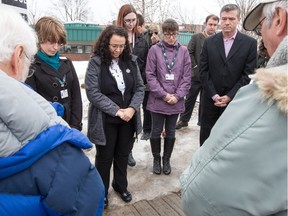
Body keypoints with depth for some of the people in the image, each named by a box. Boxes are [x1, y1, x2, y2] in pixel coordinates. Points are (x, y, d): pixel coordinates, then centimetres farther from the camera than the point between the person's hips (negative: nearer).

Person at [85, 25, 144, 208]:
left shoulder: (131, 61, 2)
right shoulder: (96, 63, -10)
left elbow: (140, 88, 2)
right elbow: (93, 92, -16)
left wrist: (132, 108, -14)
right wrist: (116, 110, -19)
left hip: (128, 118, 4)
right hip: (105, 120, -3)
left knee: (123, 154, 18)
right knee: (105, 157, 12)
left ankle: (121, 186, 41)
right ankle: (101, 191, 34)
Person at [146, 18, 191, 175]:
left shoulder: (183, 51, 2)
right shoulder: (154, 50, -3)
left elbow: (187, 77, 1)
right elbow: (150, 75, -6)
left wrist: (177, 96, -9)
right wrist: (164, 94, -12)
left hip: (176, 101, 2)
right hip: (157, 100, -1)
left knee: (170, 132, 14)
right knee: (156, 132, 10)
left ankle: (166, 159, 33)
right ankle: (156, 158, 32)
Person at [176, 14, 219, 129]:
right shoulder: (196, 37, -1)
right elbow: (189, 52, -3)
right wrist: (195, 66, -7)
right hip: (196, 75, -1)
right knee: (190, 99, 8)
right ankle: (183, 120, 22)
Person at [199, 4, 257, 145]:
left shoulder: (250, 43, -1)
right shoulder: (209, 42, 4)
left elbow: (248, 74, -5)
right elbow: (203, 71, -1)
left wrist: (229, 96, -12)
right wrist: (214, 95, -9)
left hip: (234, 101, -1)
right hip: (210, 99, 2)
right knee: (206, 136, 11)